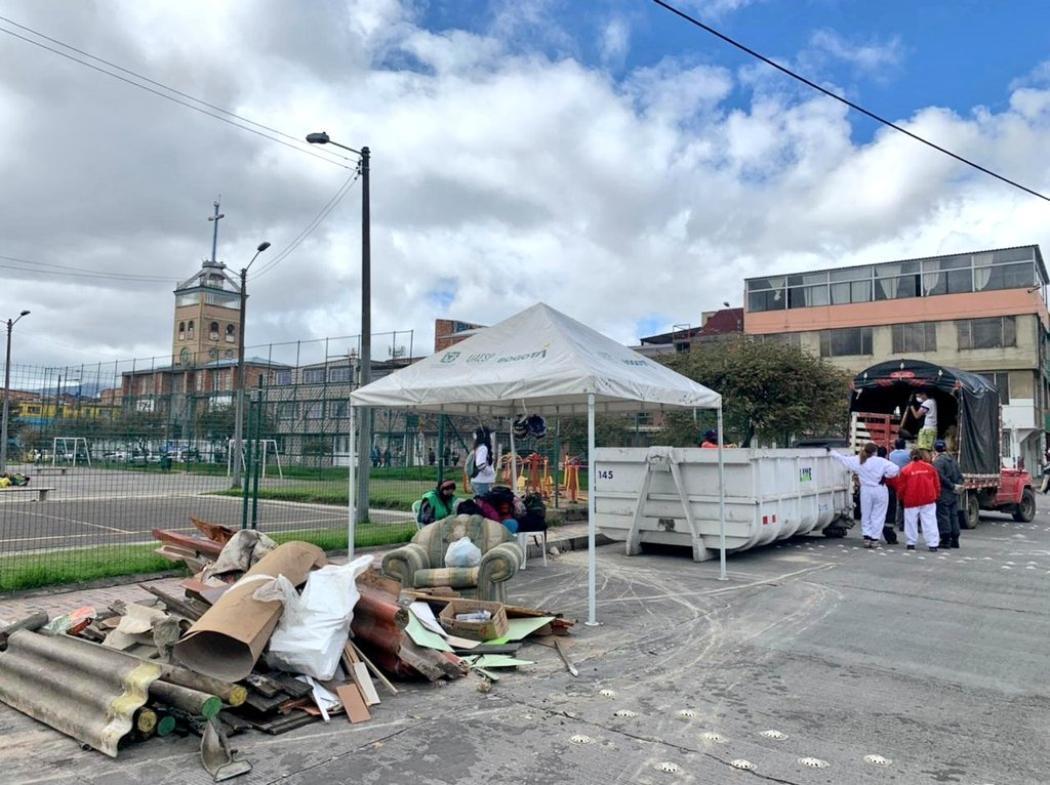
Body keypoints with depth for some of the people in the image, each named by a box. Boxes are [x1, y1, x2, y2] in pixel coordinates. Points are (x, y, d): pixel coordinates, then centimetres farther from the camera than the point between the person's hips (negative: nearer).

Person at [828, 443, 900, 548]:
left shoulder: (857, 461, -3)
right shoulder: (881, 461, -11)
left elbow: (842, 458, 7)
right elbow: (895, 469, -16)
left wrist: (831, 451, 21)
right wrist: (885, 476, 0)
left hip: (866, 490, 3)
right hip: (880, 491, -2)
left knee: (866, 514, 14)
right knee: (878, 516, 6)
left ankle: (867, 537, 7)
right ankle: (874, 539, 5)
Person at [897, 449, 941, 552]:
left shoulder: (905, 470, -7)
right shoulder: (930, 468, 1)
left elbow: (901, 487, -3)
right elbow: (937, 484, 6)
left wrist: (902, 497, 15)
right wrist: (936, 496, 19)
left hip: (911, 500, -2)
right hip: (928, 500, 2)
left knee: (911, 522, 8)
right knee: (929, 523, 4)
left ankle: (911, 543, 12)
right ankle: (933, 544, 2)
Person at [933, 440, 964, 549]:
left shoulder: (938, 461, -13)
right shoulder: (952, 459, 13)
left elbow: (941, 477, -20)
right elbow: (960, 475, 14)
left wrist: (952, 486, -12)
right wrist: (957, 485, 0)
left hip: (944, 493, -8)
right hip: (954, 493, 8)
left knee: (943, 516, -3)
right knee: (953, 515, 12)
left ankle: (946, 539, -3)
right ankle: (955, 540, 15)